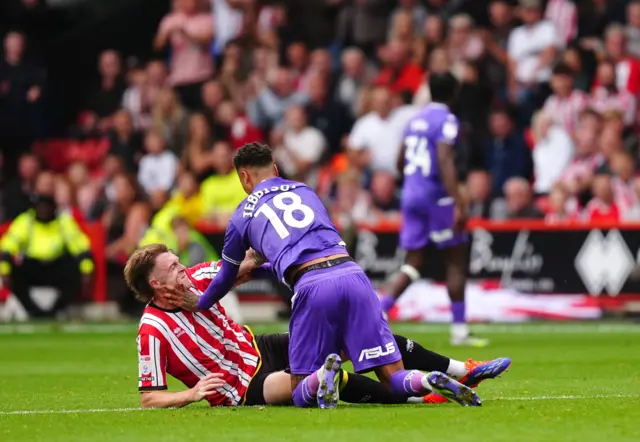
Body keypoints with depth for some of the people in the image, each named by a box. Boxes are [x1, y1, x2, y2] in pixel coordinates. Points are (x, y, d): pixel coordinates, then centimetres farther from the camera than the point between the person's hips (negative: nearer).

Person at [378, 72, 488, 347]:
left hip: (410, 194, 7)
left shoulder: (415, 120, 13)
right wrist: (458, 203, -24)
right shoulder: (446, 120, -10)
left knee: (413, 263, 8)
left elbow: (401, 162, 22)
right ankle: (459, 330, 6)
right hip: (436, 198, -7)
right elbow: (445, 162, -21)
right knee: (457, 261, 4)